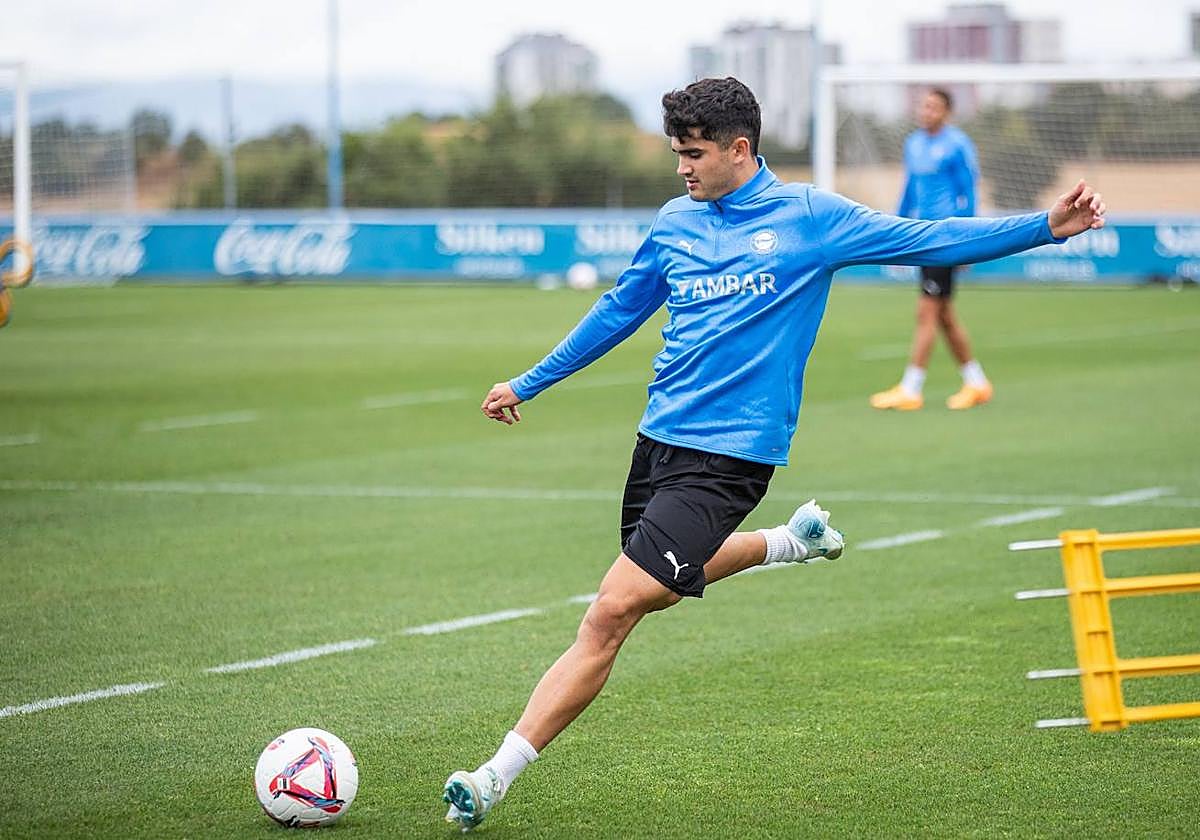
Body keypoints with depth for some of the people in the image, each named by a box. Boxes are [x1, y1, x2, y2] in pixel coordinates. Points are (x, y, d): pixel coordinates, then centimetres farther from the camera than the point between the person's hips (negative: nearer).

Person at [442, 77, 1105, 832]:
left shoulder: (809, 217, -4)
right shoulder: (676, 222, 10)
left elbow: (928, 241, -2)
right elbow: (619, 310, 24)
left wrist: (1046, 227, -11)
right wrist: (528, 385, 28)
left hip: (728, 453, -7)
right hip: (660, 439, 7)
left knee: (614, 612, -14)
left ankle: (499, 774, -12)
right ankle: (792, 540, 44)